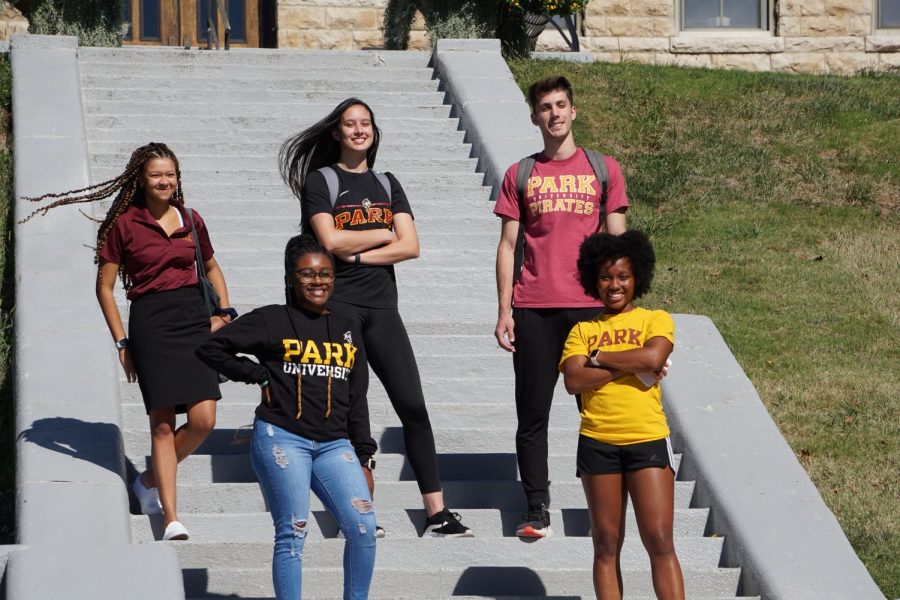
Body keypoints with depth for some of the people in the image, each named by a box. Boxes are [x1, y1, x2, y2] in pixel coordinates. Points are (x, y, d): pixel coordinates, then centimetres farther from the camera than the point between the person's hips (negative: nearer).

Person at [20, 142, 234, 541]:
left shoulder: (191, 220, 12)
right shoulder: (124, 223, 1)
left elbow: (211, 267, 29)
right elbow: (105, 287, 5)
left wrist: (224, 311, 14)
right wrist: (122, 343, 1)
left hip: (193, 317, 4)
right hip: (150, 321, -4)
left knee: (204, 419, -8)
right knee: (162, 422, -7)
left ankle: (151, 481, 17)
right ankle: (171, 519, -4)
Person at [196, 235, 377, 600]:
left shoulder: (347, 331, 17)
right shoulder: (272, 321, 2)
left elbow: (357, 401, 19)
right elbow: (210, 348, 1)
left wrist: (365, 457, 13)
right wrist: (259, 376, -1)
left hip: (333, 446, 4)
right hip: (281, 439, -4)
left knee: (363, 527, -8)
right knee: (293, 532, -7)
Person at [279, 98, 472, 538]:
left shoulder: (386, 184, 17)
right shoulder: (320, 180, 4)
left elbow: (410, 247, 5)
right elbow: (331, 240, -10)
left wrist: (356, 255, -7)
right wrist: (383, 235, 2)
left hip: (381, 305, 4)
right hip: (337, 304, -4)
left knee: (413, 406, -4)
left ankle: (437, 514, -4)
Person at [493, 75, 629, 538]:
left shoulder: (603, 169, 9)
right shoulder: (520, 175, 10)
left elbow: (616, 242, 9)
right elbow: (508, 245, 9)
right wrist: (504, 311, 2)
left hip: (590, 307, -1)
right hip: (533, 309, 1)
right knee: (533, 412, 1)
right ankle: (536, 510, 5)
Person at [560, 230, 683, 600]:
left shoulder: (656, 320, 8)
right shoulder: (583, 330, 12)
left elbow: (653, 357, -14)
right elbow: (573, 380, -4)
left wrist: (599, 358, -3)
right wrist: (631, 367, -9)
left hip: (648, 440, -2)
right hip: (597, 442, 2)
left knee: (659, 541, -7)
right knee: (606, 544, 5)